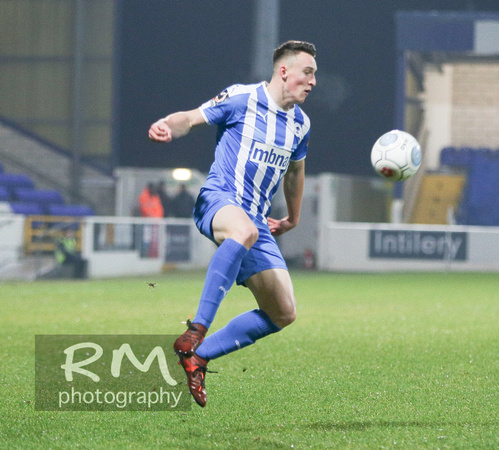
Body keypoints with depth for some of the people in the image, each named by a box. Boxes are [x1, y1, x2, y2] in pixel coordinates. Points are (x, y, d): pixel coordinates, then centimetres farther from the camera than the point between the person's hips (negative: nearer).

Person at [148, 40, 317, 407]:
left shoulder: (300, 123, 16)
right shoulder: (242, 99, -3)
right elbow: (191, 118, -1)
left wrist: (292, 219, 42)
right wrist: (167, 127, -25)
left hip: (257, 220, 7)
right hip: (218, 200, -7)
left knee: (283, 314, -2)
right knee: (244, 229, -45)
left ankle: (198, 355, 9)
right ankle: (197, 329, -42)